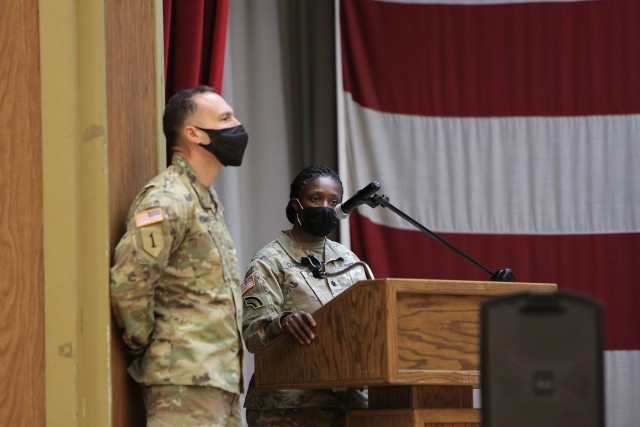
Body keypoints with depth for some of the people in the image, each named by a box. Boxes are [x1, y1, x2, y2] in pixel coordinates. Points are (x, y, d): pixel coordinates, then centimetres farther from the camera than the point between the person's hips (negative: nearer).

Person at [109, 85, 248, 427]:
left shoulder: (207, 201, 19)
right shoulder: (167, 199, -13)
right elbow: (128, 283, -20)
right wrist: (144, 345, -9)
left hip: (222, 379, 9)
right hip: (186, 377, -9)